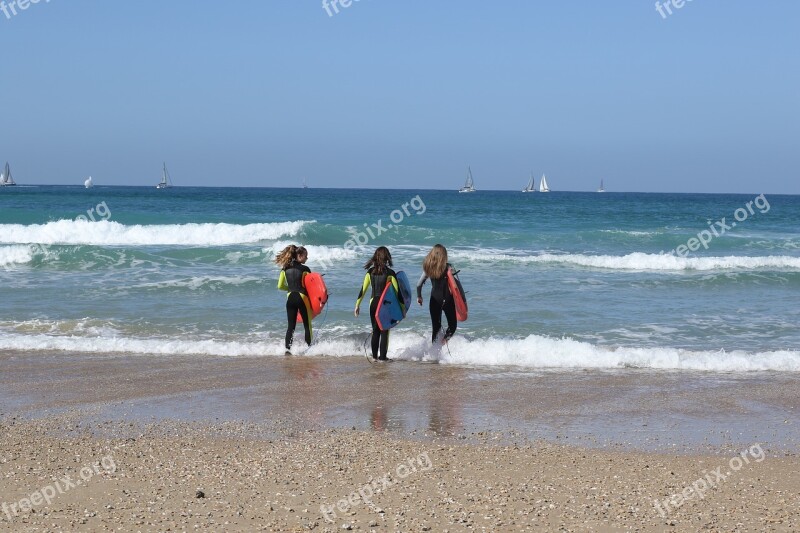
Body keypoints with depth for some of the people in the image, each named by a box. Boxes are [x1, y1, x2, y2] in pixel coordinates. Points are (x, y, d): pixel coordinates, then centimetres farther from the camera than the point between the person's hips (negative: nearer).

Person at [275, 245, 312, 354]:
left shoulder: (285, 268, 5)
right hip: (302, 297, -4)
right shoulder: (305, 269, -9)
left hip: (290, 298, 4)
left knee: (291, 326, 5)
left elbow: (280, 286, 7)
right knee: (307, 325, 10)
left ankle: (288, 348, -7)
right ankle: (309, 348, 16)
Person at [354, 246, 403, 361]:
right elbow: (397, 291, -9)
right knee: (384, 331, 5)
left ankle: (374, 355, 17)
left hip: (373, 303, 3)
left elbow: (363, 289, 2)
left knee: (375, 331, 15)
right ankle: (383, 357, 6)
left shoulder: (370, 272, 0)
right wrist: (403, 307, -2)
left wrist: (357, 305, 8)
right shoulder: (390, 273, -10)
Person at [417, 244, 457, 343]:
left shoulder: (428, 268, -1)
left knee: (436, 327, 13)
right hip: (447, 300, -3)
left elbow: (419, 284, 3)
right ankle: (444, 342, -10)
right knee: (452, 324, 10)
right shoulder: (447, 267, -10)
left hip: (434, 300, 3)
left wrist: (419, 296, 19)